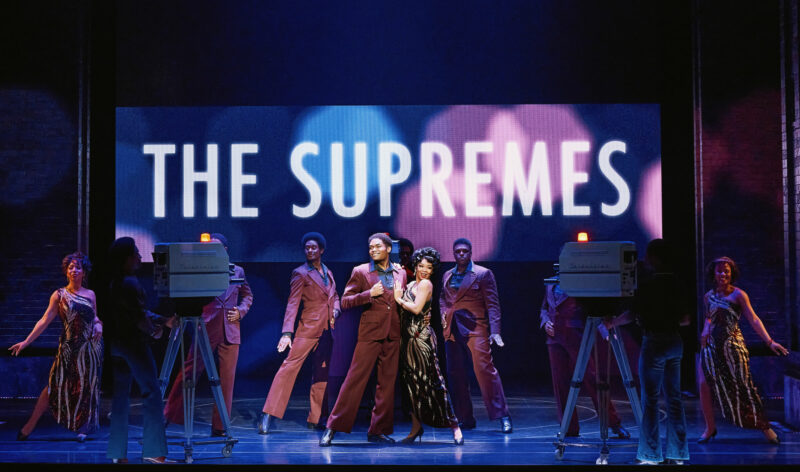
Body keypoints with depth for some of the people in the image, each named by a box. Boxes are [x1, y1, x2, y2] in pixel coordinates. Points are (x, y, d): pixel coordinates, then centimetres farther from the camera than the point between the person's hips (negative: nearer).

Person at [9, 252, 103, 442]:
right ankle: (30, 426, 6)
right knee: (56, 386, -3)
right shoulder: (59, 295, 0)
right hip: (69, 346, -3)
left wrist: (98, 325, -1)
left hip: (91, 346, 3)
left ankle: (83, 428, 14)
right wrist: (26, 342, -8)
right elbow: (44, 320, -3)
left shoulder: (90, 294, 9)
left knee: (87, 387, 3)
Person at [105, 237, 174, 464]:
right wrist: (154, 330, -1)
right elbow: (139, 317, -17)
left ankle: (117, 453, 10)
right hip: (133, 343, -9)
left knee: (121, 395, 9)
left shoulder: (115, 283, 13)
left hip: (117, 343, 9)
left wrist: (161, 319, 12)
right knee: (151, 393, -4)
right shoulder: (130, 284, -16)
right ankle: (153, 451, -6)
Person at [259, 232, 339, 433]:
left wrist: (335, 311, 3)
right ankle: (267, 415, -12)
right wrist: (287, 333, -20)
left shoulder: (328, 273, 16)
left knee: (321, 374, 7)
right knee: (289, 366, -12)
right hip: (308, 329, -6)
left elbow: (335, 296, 27)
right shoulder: (300, 273, -3)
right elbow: (292, 304, -10)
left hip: (326, 331, 6)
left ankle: (314, 419, 14)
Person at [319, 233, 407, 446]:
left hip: (393, 335, 4)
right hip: (370, 332, -4)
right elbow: (345, 301, -3)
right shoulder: (361, 272, 1)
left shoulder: (400, 273, 12)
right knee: (355, 378, -8)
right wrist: (370, 294, -16)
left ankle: (377, 430, 13)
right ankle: (333, 427, -2)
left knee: (388, 382, 5)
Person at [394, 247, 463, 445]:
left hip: (421, 338, -8)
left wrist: (399, 299, -5)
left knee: (430, 381, -8)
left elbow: (416, 308, -18)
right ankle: (416, 427, 14)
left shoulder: (425, 284, -7)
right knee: (410, 382, 7)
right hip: (408, 338, 8)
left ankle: (453, 425, -3)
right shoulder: (410, 285, 17)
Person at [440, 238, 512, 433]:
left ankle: (502, 416, -8)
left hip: (475, 329, -5)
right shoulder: (447, 276, 16)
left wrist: (495, 332, -13)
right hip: (452, 330, 5)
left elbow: (492, 304, -4)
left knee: (484, 369, -13)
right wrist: (443, 311, 8)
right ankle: (465, 419, 13)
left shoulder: (483, 274, 0)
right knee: (455, 373, 4)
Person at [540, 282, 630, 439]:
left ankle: (614, 423, 2)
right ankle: (570, 429, 11)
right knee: (560, 383, 4)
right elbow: (544, 308, 25)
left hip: (575, 336, -5)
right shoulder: (551, 284, 16)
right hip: (555, 337, 5)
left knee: (590, 378, -7)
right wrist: (545, 322, 5)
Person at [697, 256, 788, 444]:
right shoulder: (708, 296, 9)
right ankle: (710, 428, 10)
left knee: (743, 385, -4)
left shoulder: (738, 295, -3)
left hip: (733, 345, -4)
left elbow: (753, 319, -8)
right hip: (712, 346, 4)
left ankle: (763, 426, 9)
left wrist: (769, 341, -16)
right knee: (704, 384, -5)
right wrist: (705, 331, 3)